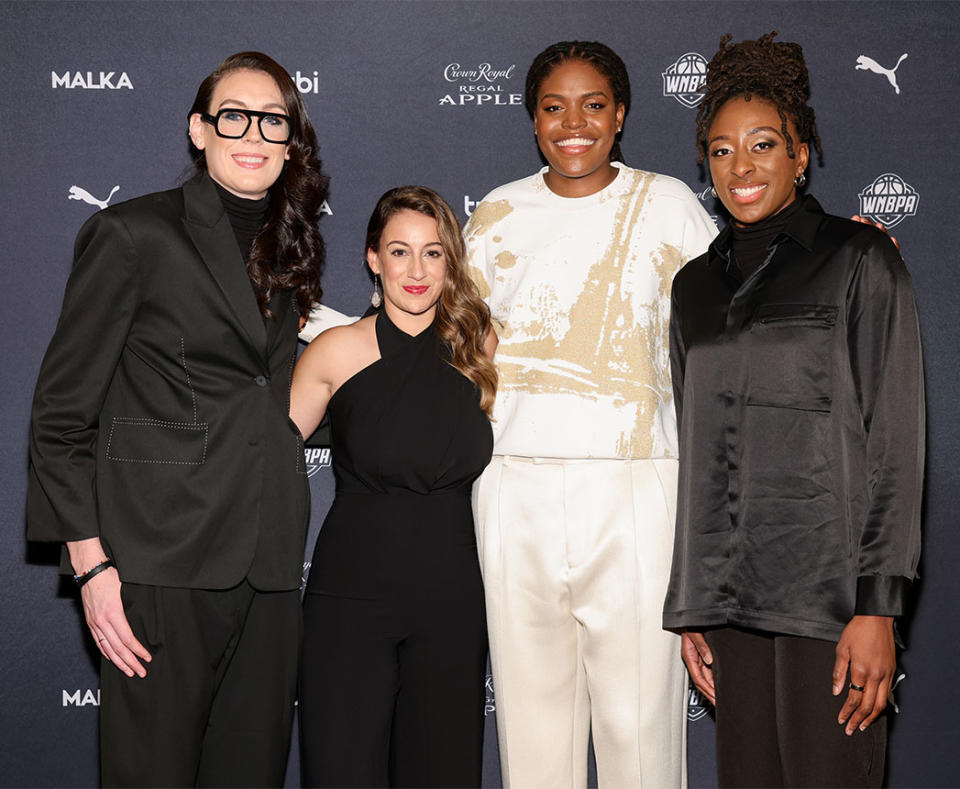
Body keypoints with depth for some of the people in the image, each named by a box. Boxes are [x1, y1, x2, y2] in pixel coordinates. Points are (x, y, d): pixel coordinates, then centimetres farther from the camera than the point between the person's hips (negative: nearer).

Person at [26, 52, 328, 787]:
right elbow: (63, 412, -6)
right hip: (162, 561, -5)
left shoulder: (287, 253, 16)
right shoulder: (134, 233, -3)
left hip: (266, 565, 6)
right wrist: (92, 562, -11)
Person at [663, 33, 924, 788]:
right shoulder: (696, 283, 15)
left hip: (830, 585, -4)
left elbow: (895, 439, -5)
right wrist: (689, 606, 12)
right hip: (730, 592, 5)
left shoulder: (860, 260, 0)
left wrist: (878, 607, -12)